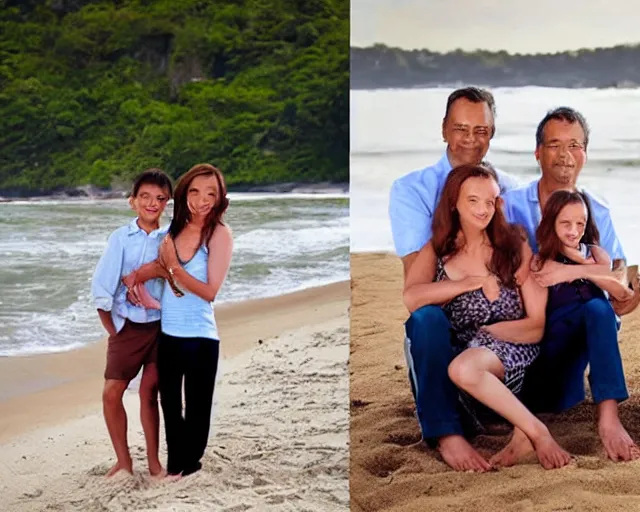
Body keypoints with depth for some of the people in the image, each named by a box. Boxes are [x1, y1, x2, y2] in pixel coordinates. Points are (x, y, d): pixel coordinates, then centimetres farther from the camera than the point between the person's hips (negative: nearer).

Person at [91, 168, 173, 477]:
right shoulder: (121, 238, -4)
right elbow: (102, 287, -4)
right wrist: (112, 330, -2)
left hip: (160, 326, 0)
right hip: (127, 327, 0)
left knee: (149, 393, 5)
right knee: (111, 392, -3)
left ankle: (153, 461, 16)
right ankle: (123, 460, 12)